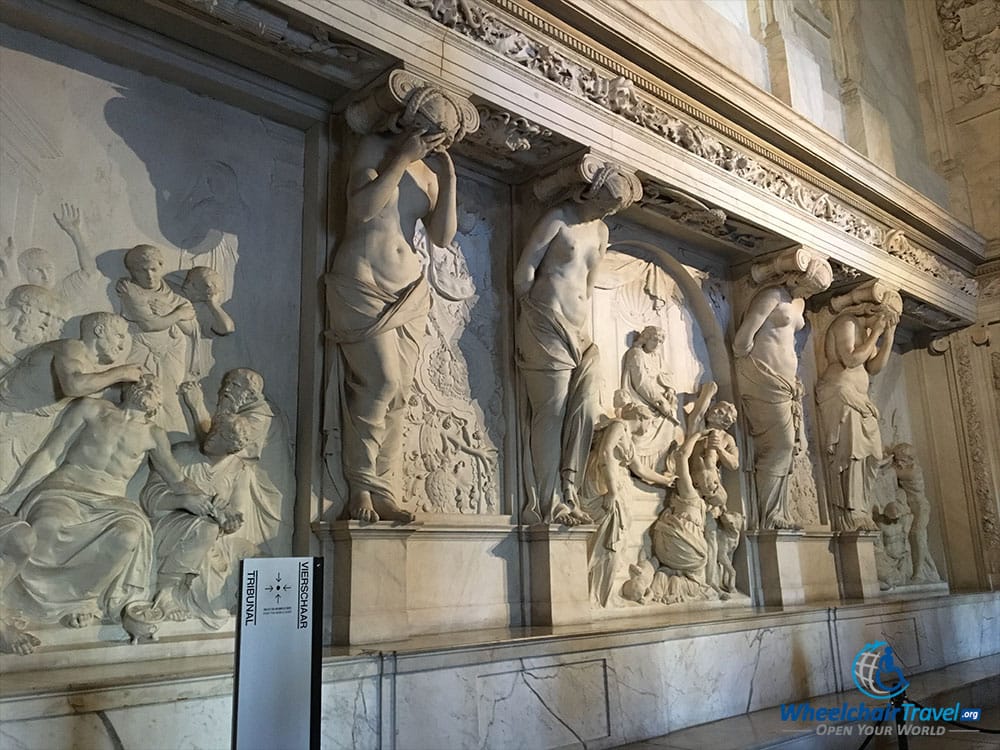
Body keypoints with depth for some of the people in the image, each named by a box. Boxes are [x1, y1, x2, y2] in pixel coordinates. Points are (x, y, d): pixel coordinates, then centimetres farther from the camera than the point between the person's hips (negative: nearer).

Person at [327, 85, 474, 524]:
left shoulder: (432, 170, 14)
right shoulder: (376, 147, 2)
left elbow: (443, 237, 5)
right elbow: (363, 207, -15)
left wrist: (448, 180, -2)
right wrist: (402, 158, -12)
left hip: (409, 290, 5)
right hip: (362, 283, -5)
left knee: (397, 394, 0)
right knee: (381, 382, -17)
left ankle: (385, 492, 5)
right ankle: (362, 486, -4)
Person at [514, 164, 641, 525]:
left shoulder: (601, 231, 20)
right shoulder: (558, 218, -2)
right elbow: (524, 272, -4)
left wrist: (583, 321, 17)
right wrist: (536, 310, 1)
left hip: (579, 330, 7)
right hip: (546, 324, -7)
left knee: (584, 411, -5)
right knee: (551, 412, -9)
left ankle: (568, 494, -1)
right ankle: (547, 505, -7)